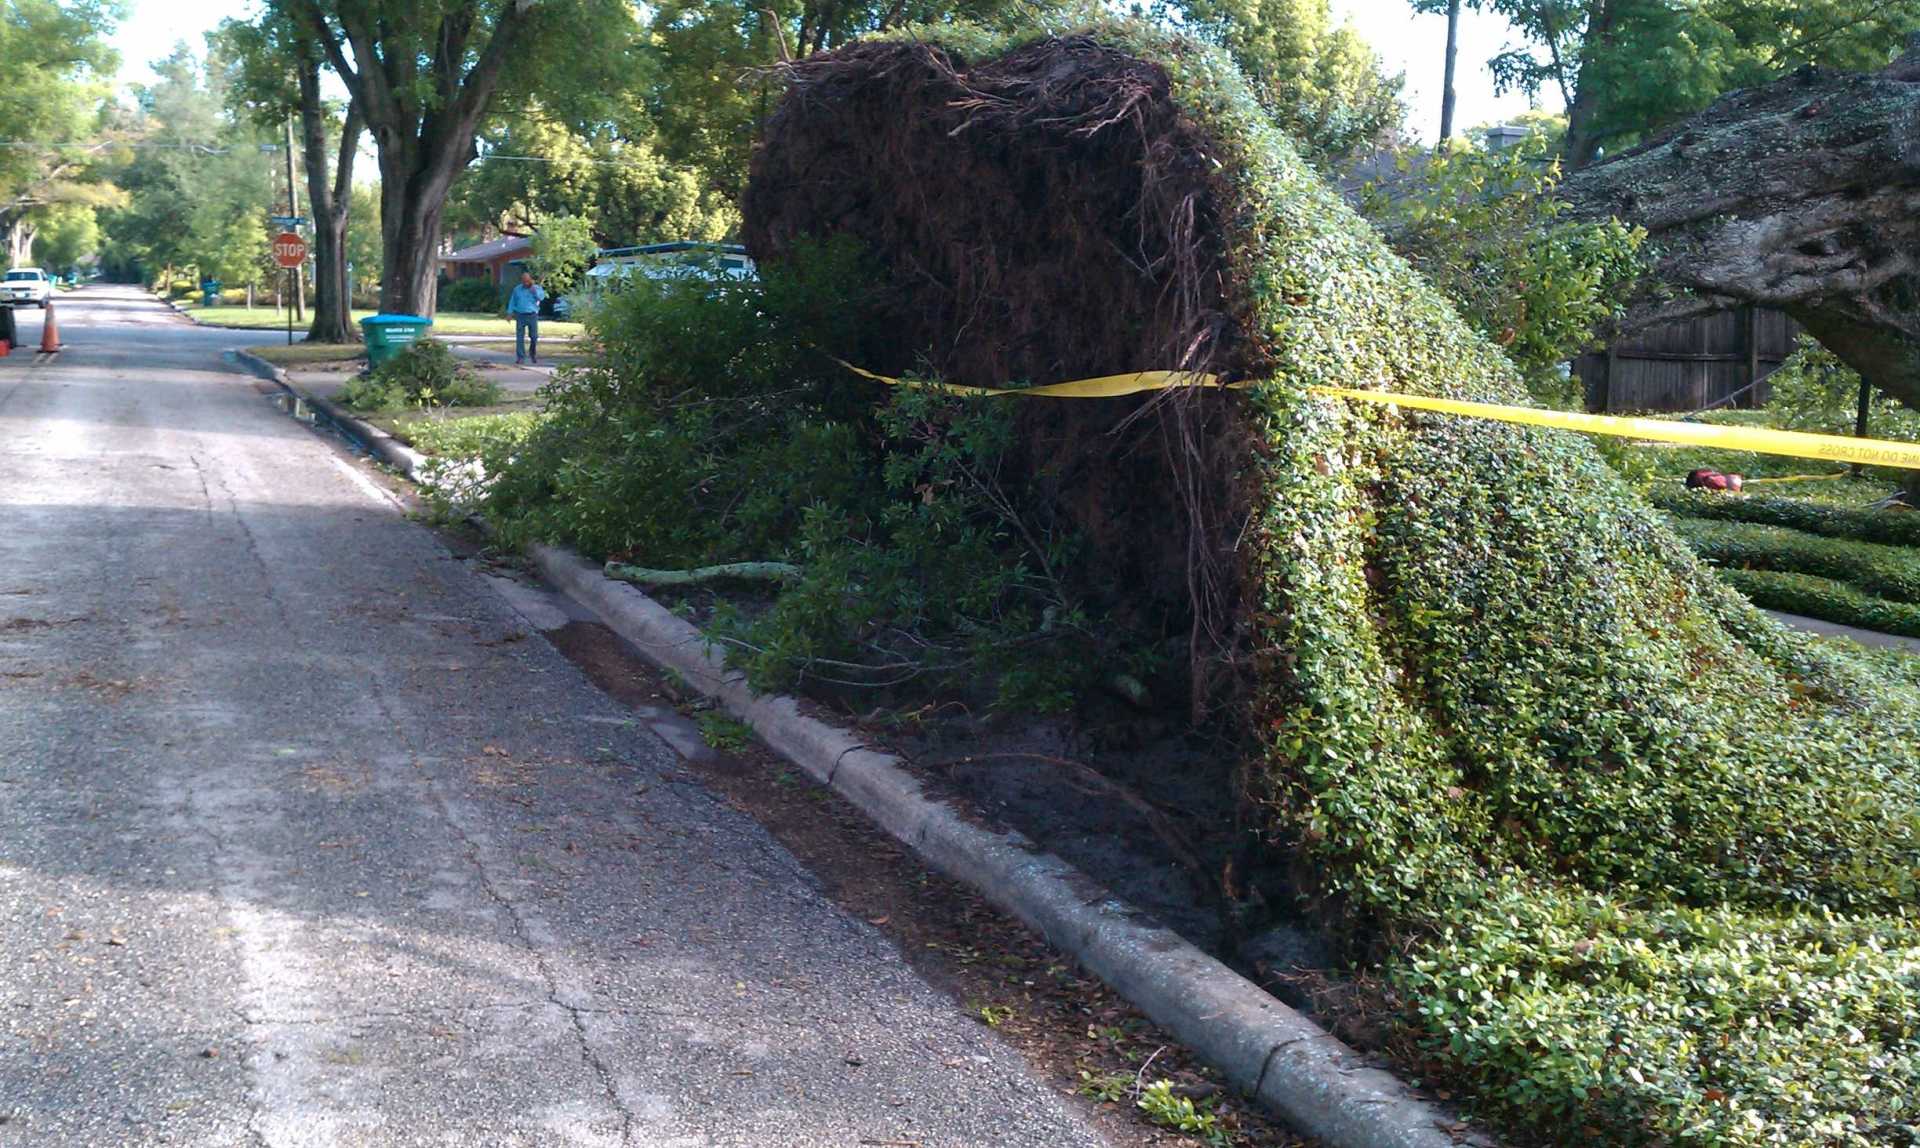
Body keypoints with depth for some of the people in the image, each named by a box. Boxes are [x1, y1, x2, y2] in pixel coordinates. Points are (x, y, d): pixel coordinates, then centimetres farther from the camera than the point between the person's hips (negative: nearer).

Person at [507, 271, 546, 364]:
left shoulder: (536, 288, 3)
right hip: (520, 315, 1)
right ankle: (520, 357, -3)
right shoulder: (517, 289, 9)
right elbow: (512, 301, 14)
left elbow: (541, 297, -15)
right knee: (520, 337, -5)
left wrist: (534, 290, -24)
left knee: (534, 336, 2)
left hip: (532, 315, -1)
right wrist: (510, 313, 7)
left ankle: (533, 354, 26)